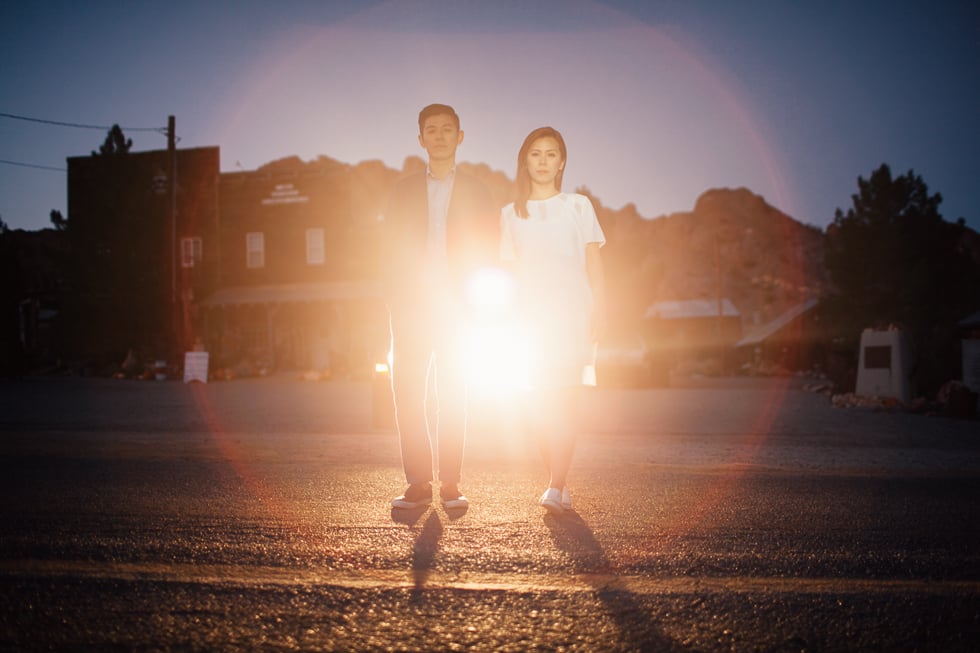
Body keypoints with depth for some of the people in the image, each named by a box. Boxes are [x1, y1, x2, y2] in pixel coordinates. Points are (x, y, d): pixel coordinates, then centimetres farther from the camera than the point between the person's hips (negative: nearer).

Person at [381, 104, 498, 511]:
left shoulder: (476, 193, 11)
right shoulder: (403, 192, 13)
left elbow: (488, 252, 6)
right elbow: (390, 251, 9)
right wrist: (396, 302, -2)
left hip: (457, 306, -1)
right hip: (411, 305, 1)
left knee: (452, 396, -1)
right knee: (407, 392, -5)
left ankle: (450, 484, 4)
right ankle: (418, 484, 0)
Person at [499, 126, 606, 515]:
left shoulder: (578, 206, 9)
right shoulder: (511, 214, 13)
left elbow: (594, 266, 6)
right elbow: (511, 271, 13)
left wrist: (599, 314, -5)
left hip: (573, 314, -2)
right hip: (533, 317, 2)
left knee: (561, 400, -11)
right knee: (539, 408, -1)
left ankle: (556, 488, -9)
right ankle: (560, 487, 12)